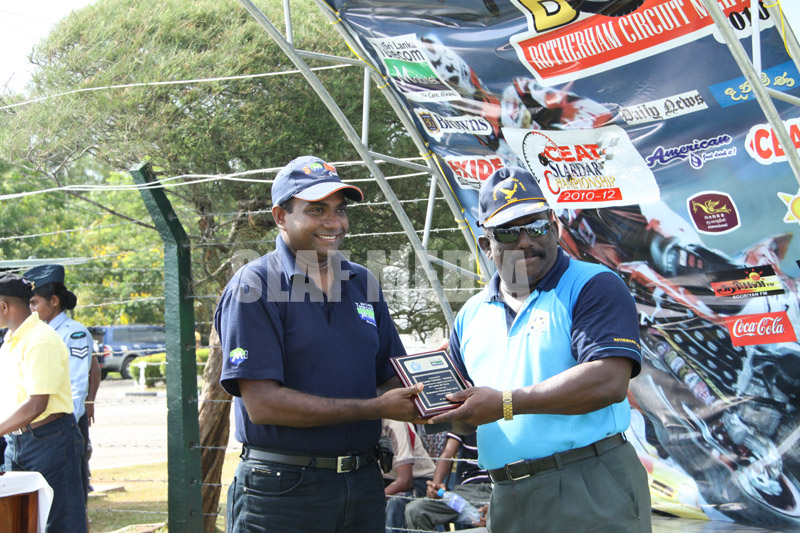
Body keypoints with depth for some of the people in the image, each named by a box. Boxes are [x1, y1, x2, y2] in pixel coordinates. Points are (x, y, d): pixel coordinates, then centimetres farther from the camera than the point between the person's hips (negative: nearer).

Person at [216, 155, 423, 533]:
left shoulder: (362, 283, 12)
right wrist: (376, 409, -18)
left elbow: (390, 378, 15)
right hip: (282, 490, -6)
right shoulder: (253, 287, -8)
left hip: (364, 486, 6)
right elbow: (262, 404, -17)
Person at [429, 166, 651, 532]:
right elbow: (468, 418, 20)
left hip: (591, 494, -6)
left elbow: (609, 382, -19)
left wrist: (506, 403, -18)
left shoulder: (593, 287, -5)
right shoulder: (471, 315, 16)